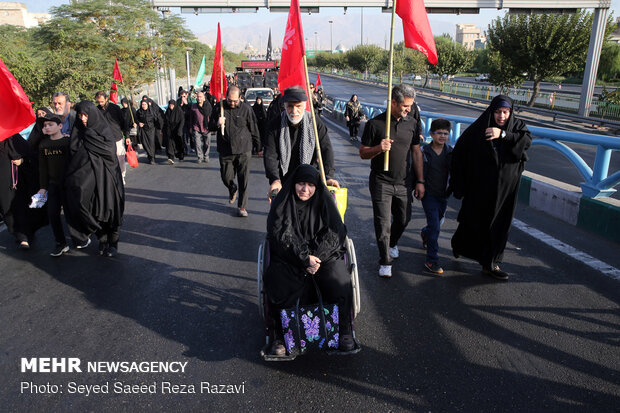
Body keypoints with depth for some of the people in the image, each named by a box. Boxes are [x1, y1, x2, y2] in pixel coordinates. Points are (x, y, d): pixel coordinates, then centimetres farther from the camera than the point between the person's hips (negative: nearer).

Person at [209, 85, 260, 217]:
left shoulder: (246, 109, -2)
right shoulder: (219, 108, 3)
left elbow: (254, 129, 6)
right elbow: (210, 126, 11)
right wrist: (217, 124, -12)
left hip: (243, 151, -2)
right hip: (225, 152, 2)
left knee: (243, 181, 0)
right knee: (226, 178, 6)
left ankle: (242, 206, 13)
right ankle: (232, 189, 42)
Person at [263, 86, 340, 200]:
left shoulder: (316, 123, -4)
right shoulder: (274, 125, -6)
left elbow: (326, 149, -10)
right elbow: (270, 155, -13)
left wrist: (329, 176, -25)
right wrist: (275, 180, -29)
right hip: (282, 183, 0)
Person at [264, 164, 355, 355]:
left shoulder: (325, 200, 5)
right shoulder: (282, 202, 2)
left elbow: (335, 232, -3)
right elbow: (280, 234, -9)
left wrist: (315, 256, -16)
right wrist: (304, 258, -19)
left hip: (324, 255, 1)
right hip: (289, 257, 0)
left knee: (340, 282, -25)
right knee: (279, 287, -28)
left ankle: (344, 331, -4)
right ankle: (280, 336, -10)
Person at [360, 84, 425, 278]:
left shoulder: (412, 123, 2)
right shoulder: (375, 124, -10)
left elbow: (416, 152, 10)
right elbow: (363, 153, -4)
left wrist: (420, 181, 8)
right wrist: (379, 148, -25)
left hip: (404, 182, 4)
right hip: (381, 182, -4)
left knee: (404, 218, 15)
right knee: (383, 223, -2)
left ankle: (392, 243, 46)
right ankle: (385, 261, 17)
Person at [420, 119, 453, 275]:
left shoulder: (451, 152, 0)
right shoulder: (424, 152, -8)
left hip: (443, 195, 4)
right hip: (429, 194, -4)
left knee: (437, 223, 20)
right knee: (434, 226, -12)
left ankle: (425, 234, 55)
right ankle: (432, 261, -6)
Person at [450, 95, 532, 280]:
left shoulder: (517, 125, 3)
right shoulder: (479, 128, -6)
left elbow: (527, 140, -16)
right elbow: (460, 150, -5)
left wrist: (503, 134, -26)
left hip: (505, 187, 3)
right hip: (480, 186, -2)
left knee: (499, 223, 5)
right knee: (474, 218, 8)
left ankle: (490, 264, 15)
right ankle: (459, 244, 38)